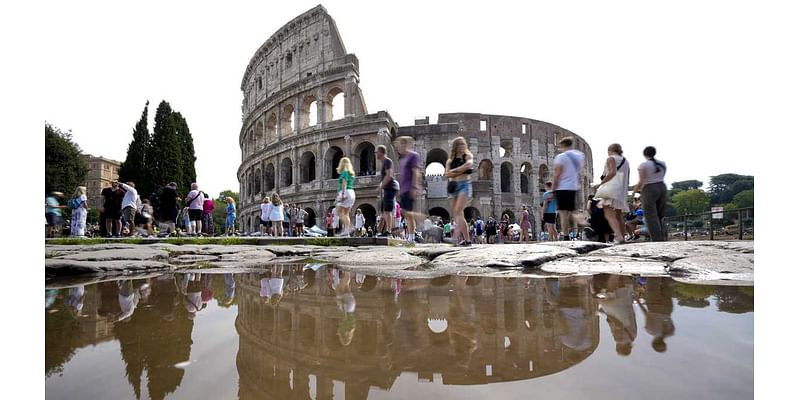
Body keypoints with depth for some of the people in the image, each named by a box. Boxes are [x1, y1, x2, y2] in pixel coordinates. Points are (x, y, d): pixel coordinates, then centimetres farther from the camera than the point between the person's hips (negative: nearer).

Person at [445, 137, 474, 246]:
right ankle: (467, 239, 10)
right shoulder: (450, 160, 16)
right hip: (454, 186, 5)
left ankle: (455, 236, -26)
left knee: (458, 211, -20)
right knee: (455, 214, 2)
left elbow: (469, 164, -15)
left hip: (465, 185, -5)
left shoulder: (467, 156, 8)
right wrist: (461, 171, -8)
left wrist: (455, 170, -9)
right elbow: (447, 174, 1)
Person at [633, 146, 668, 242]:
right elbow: (660, 178, 12)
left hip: (650, 190, -6)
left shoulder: (643, 165, -9)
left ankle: (657, 240, -8)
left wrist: (635, 190, 6)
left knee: (651, 216, -4)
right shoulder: (663, 164, 9)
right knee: (660, 216, 13)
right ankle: (663, 238, 11)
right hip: (662, 188, 6)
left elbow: (641, 181, -12)